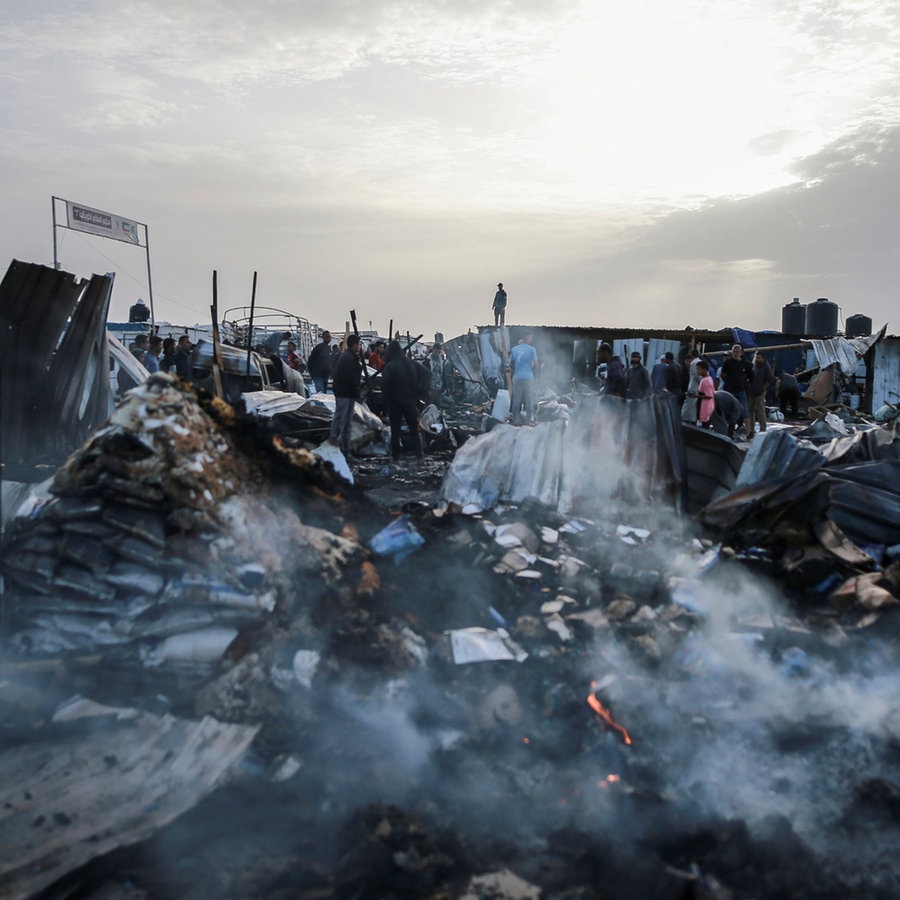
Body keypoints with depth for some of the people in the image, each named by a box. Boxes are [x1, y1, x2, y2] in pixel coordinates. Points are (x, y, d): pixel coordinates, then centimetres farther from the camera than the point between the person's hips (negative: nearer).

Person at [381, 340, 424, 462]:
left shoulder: (389, 366, -15)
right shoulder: (411, 364, 0)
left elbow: (384, 386, -19)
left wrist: (386, 402, -9)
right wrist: (416, 395, 11)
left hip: (394, 402, -3)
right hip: (410, 401, 3)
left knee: (395, 430, 7)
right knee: (414, 428, 11)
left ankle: (396, 455, 8)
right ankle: (419, 453, 8)